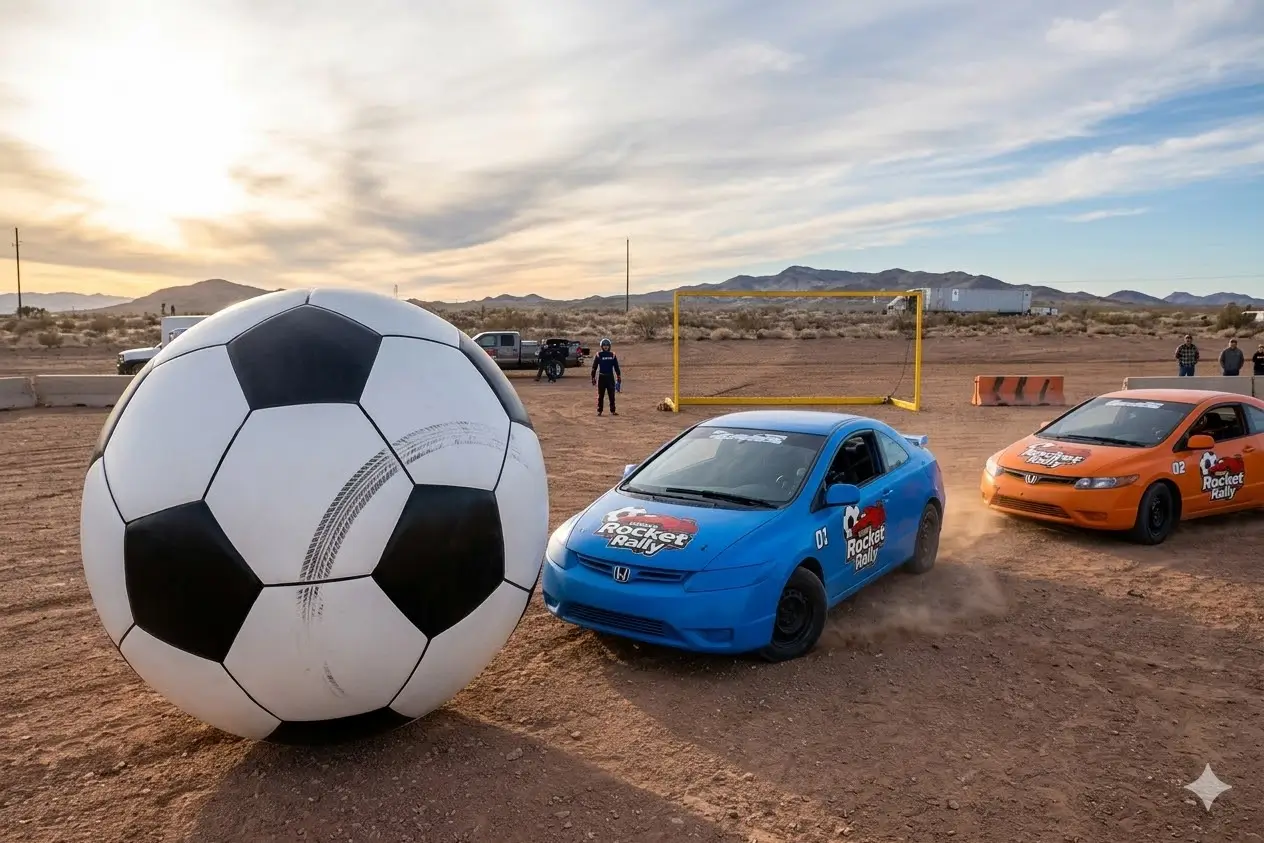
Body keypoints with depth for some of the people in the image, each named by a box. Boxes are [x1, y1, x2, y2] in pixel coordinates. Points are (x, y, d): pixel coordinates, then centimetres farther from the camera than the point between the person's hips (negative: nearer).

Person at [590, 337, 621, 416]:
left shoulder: (612, 355, 4)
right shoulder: (598, 355, -1)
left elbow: (616, 367, 9)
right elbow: (594, 367, 1)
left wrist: (619, 377, 6)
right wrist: (593, 378, -2)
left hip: (610, 377, 2)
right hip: (601, 377, -2)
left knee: (612, 395, 4)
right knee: (600, 395, 3)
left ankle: (613, 411, 10)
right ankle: (599, 411, 10)